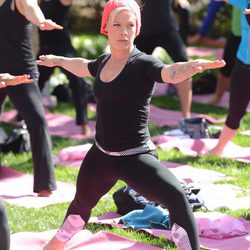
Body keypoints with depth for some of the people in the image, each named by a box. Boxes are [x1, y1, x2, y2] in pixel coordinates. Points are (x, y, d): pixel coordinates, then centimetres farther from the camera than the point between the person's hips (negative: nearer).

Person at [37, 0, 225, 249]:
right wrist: (58, 60, 45)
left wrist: (192, 66, -62)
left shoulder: (142, 63, -17)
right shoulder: (104, 61, 2)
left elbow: (170, 72, -40)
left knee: (176, 197, -31)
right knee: (81, 204, 29)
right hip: (101, 154, 7)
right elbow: (83, 66, 27)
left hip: (135, 156, -6)